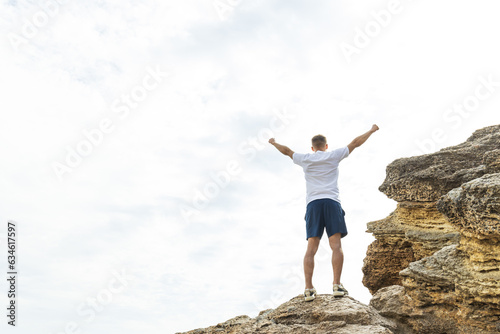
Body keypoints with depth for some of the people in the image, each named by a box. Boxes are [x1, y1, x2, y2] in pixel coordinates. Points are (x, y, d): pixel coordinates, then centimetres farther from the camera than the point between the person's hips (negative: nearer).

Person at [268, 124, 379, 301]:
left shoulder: (305, 159, 16)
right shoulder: (333, 156, 13)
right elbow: (355, 143, 22)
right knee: (336, 246, -6)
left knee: (311, 249, -3)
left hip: (312, 205, 2)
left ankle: (308, 289, -8)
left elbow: (286, 150, 32)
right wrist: (371, 131, 36)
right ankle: (337, 285, -15)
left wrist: (274, 143, 51)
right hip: (332, 202, -1)